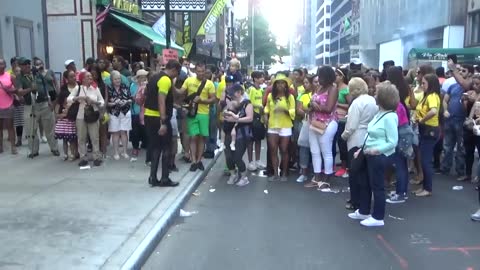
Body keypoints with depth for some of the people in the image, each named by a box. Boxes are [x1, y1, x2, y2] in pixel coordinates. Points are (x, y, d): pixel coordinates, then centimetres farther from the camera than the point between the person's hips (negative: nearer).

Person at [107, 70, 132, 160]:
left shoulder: (125, 87, 3)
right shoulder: (108, 89, -4)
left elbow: (130, 99, 5)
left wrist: (126, 102, -14)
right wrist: (114, 103, -20)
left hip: (125, 112, 2)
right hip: (114, 113, -1)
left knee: (124, 132, 4)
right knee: (115, 133, 2)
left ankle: (125, 152, 12)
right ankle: (116, 152, 10)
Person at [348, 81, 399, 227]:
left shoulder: (390, 117, -20)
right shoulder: (379, 113, 6)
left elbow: (393, 142, -22)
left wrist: (376, 150, -26)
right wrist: (361, 149, 10)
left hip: (379, 156, -9)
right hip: (370, 155, 9)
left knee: (377, 186, 4)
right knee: (365, 183, 20)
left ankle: (378, 217, 20)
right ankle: (363, 212, 36)